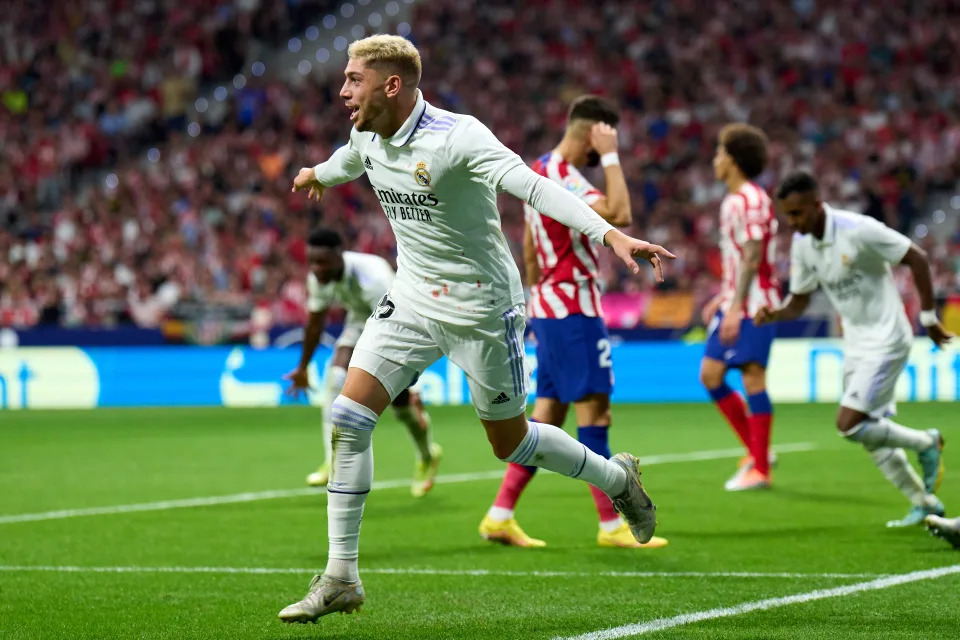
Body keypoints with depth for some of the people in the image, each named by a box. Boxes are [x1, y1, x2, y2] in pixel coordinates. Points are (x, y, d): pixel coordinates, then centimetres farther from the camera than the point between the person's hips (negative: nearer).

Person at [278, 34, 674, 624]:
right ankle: (341, 579, -1)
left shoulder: (457, 137, -24)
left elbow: (533, 186, -35)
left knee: (510, 443, 6)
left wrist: (611, 234, -47)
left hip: (481, 307, -6)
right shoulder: (367, 138, -1)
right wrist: (318, 174, 50)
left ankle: (617, 478, 37)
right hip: (413, 301, 6)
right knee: (348, 419, -8)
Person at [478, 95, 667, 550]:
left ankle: (500, 516, 10)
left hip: (550, 306, 10)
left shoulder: (541, 171, 15)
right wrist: (610, 157, -22)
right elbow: (618, 215, -30)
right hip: (572, 308, -10)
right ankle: (612, 526, -7)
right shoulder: (562, 178, -17)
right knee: (594, 412, -8)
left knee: (547, 415, 10)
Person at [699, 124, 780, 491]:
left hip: (754, 305, -10)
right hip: (734, 303, 10)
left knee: (753, 379, -8)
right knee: (710, 374, 6)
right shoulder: (731, 201, 16)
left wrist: (735, 308, -24)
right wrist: (721, 300, 22)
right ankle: (756, 450, 15)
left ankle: (760, 469, -2)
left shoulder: (751, 201, -15)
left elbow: (752, 258, -20)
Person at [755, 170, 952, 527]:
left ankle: (926, 443, 5)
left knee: (849, 424, -16)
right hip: (855, 344, 8)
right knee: (872, 437, 8)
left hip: (886, 340, -8)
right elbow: (799, 301, 9)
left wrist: (928, 318, -9)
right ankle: (925, 503, 22)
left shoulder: (859, 231, -21)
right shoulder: (801, 244, 0)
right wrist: (773, 314, -13)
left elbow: (917, 259, -13)